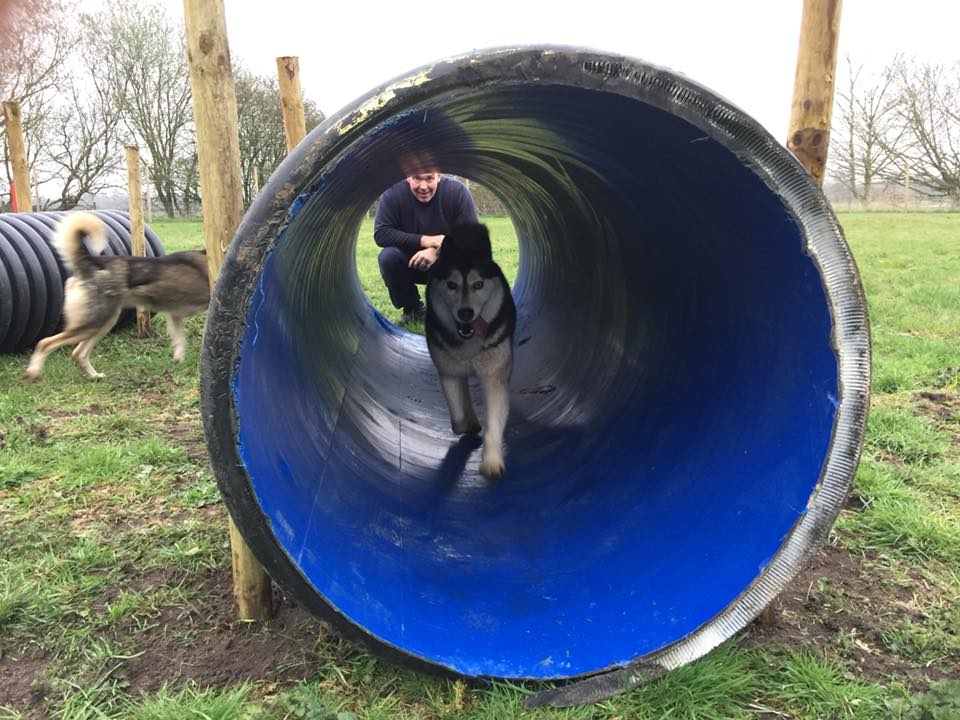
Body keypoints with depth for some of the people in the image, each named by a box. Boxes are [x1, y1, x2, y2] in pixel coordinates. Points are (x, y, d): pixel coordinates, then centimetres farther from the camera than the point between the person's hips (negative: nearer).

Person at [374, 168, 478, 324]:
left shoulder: (457, 191, -18)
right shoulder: (393, 193, -18)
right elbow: (381, 234, -22)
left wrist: (437, 252, -36)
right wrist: (423, 240, -32)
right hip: (410, 263, 1)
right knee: (388, 257, -28)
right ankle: (412, 308, -2)